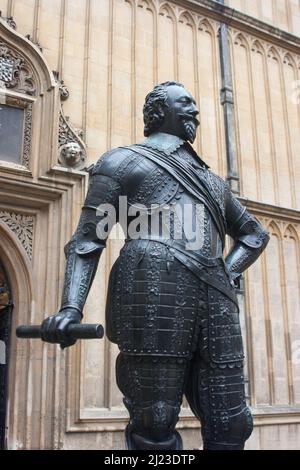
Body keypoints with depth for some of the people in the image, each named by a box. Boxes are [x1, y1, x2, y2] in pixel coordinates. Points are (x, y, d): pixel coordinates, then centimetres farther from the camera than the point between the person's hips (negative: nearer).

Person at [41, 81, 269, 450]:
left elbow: (255, 233, 38)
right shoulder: (124, 160, 17)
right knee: (155, 426, -7)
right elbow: (87, 240, 5)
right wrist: (71, 308, -12)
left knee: (229, 427, 2)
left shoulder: (210, 180, 33)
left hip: (214, 299, 6)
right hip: (154, 290, -5)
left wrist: (227, 274, 16)